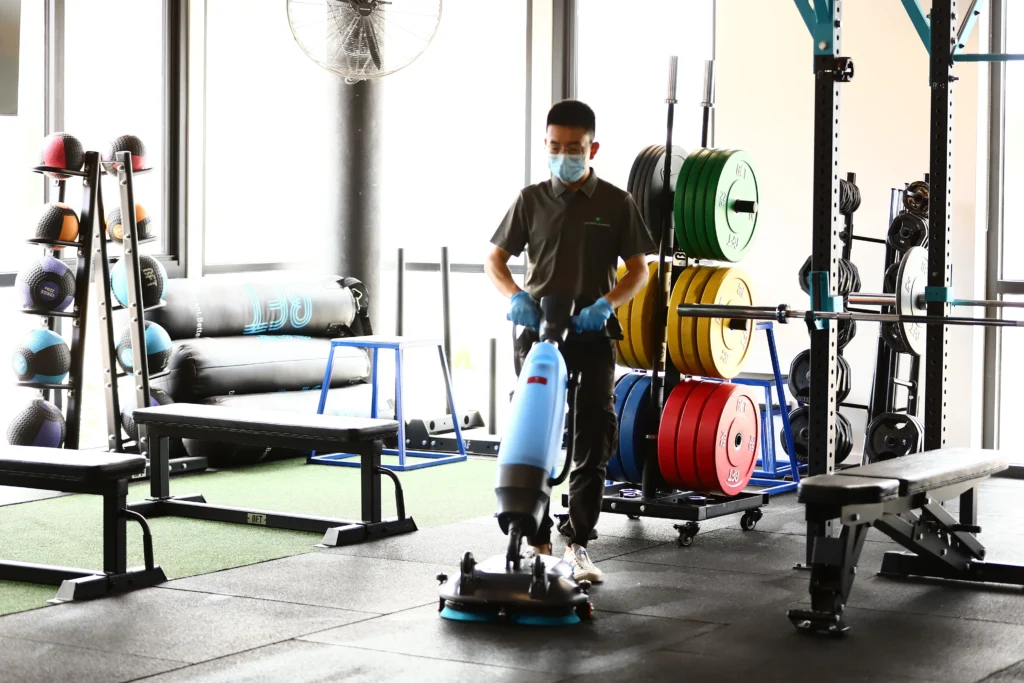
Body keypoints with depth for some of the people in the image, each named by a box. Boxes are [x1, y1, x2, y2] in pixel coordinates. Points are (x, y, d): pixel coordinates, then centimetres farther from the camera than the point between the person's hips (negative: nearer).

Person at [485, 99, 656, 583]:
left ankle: (578, 543, 6)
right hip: (537, 331, 1)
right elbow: (495, 260, 8)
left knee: (593, 443, -2)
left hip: (592, 335, -1)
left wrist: (606, 303, -16)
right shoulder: (531, 200, 4)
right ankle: (536, 540, 10)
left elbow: (638, 270, 2)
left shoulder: (616, 204, 1)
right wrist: (516, 295, -12)